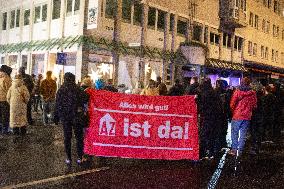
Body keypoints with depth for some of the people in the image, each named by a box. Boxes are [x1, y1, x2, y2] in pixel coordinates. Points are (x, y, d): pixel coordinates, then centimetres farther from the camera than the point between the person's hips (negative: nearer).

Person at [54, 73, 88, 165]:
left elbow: (57, 105, 1)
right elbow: (83, 102, -9)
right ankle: (79, 158, 13)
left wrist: (56, 117, 8)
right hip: (76, 117, -1)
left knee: (67, 137, 10)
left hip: (65, 117, 1)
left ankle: (68, 158, 14)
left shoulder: (60, 91, -3)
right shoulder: (78, 90, -9)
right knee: (79, 137, 9)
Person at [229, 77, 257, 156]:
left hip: (237, 116, -3)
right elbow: (254, 106, 6)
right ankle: (240, 151, 12)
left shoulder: (237, 92, -11)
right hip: (247, 117, 3)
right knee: (243, 135, 9)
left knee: (234, 133, 8)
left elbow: (232, 104, -8)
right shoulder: (253, 93, -2)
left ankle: (234, 149, 7)